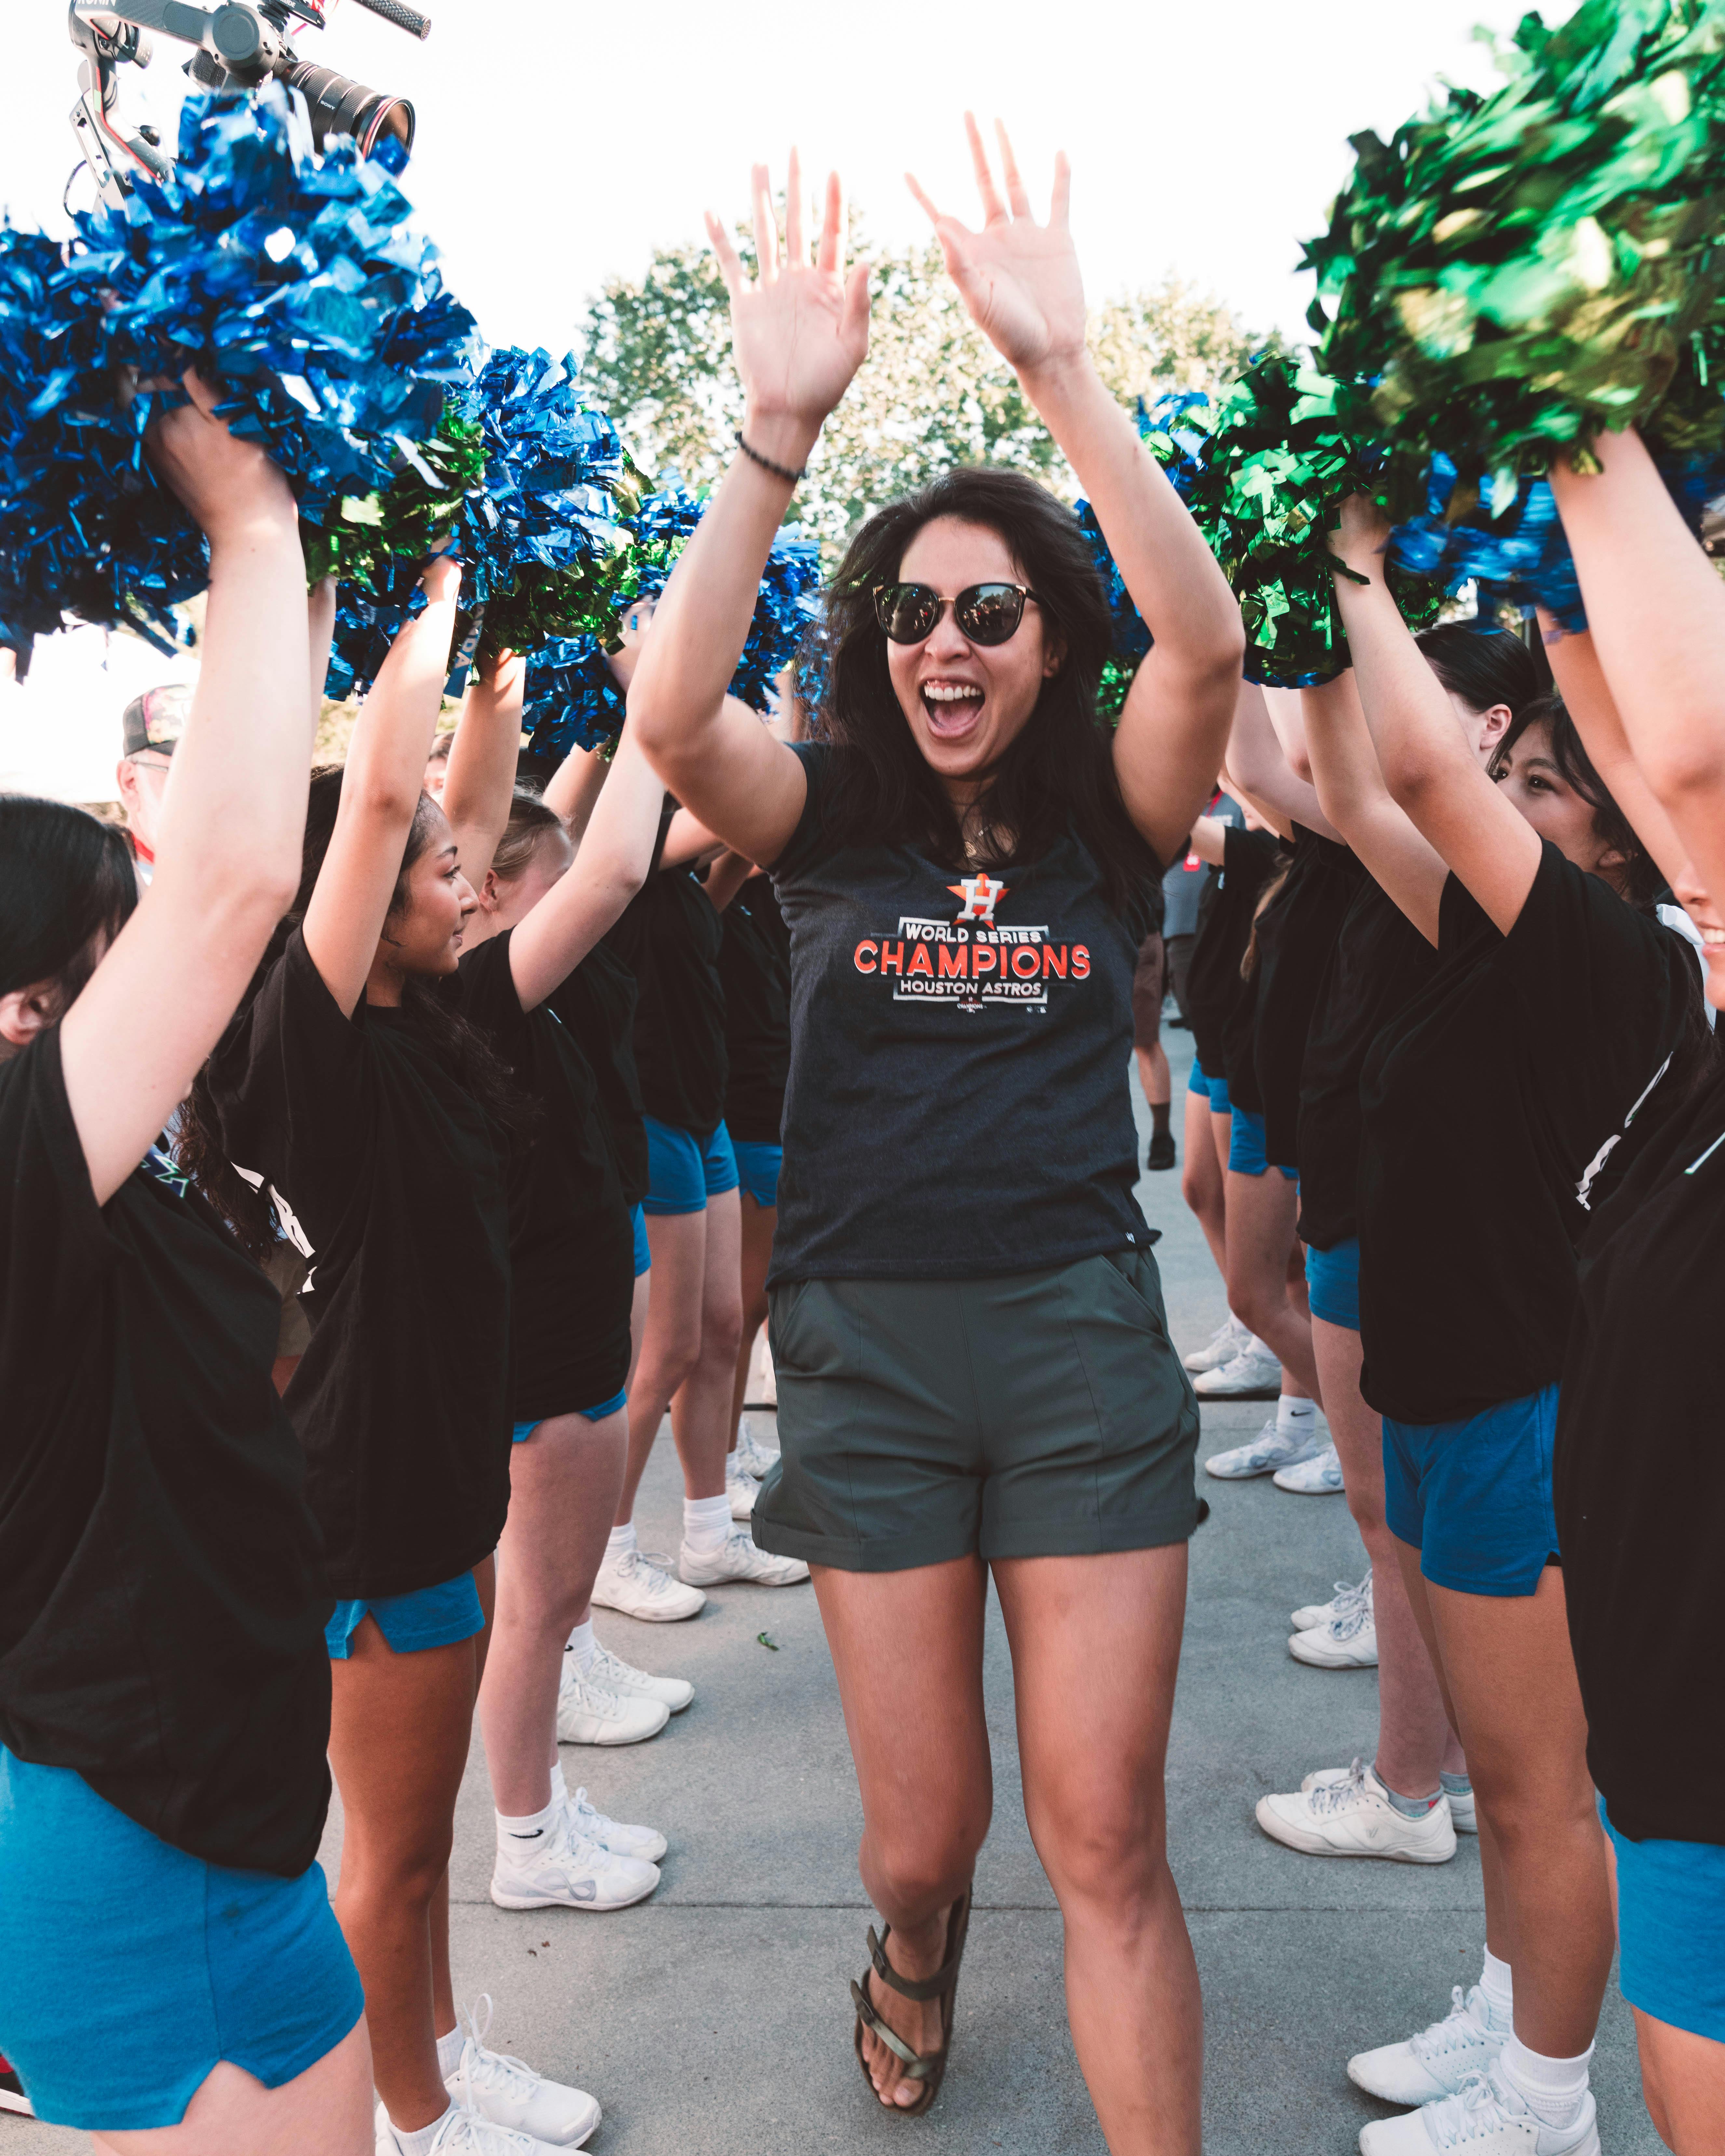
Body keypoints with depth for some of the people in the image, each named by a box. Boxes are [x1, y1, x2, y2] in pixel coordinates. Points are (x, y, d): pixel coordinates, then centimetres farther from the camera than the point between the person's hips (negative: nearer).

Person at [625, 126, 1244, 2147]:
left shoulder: (1106, 824, 1)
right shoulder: (828, 823, 1)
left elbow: (1204, 646, -19)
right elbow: (668, 712, -20)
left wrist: (1061, 369, -25)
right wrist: (779, 424, -27)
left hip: (1080, 1330, 0)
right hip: (869, 1338, 1)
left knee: (1107, 1841, 1)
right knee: (923, 1831, 12)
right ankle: (913, 1959, 49)